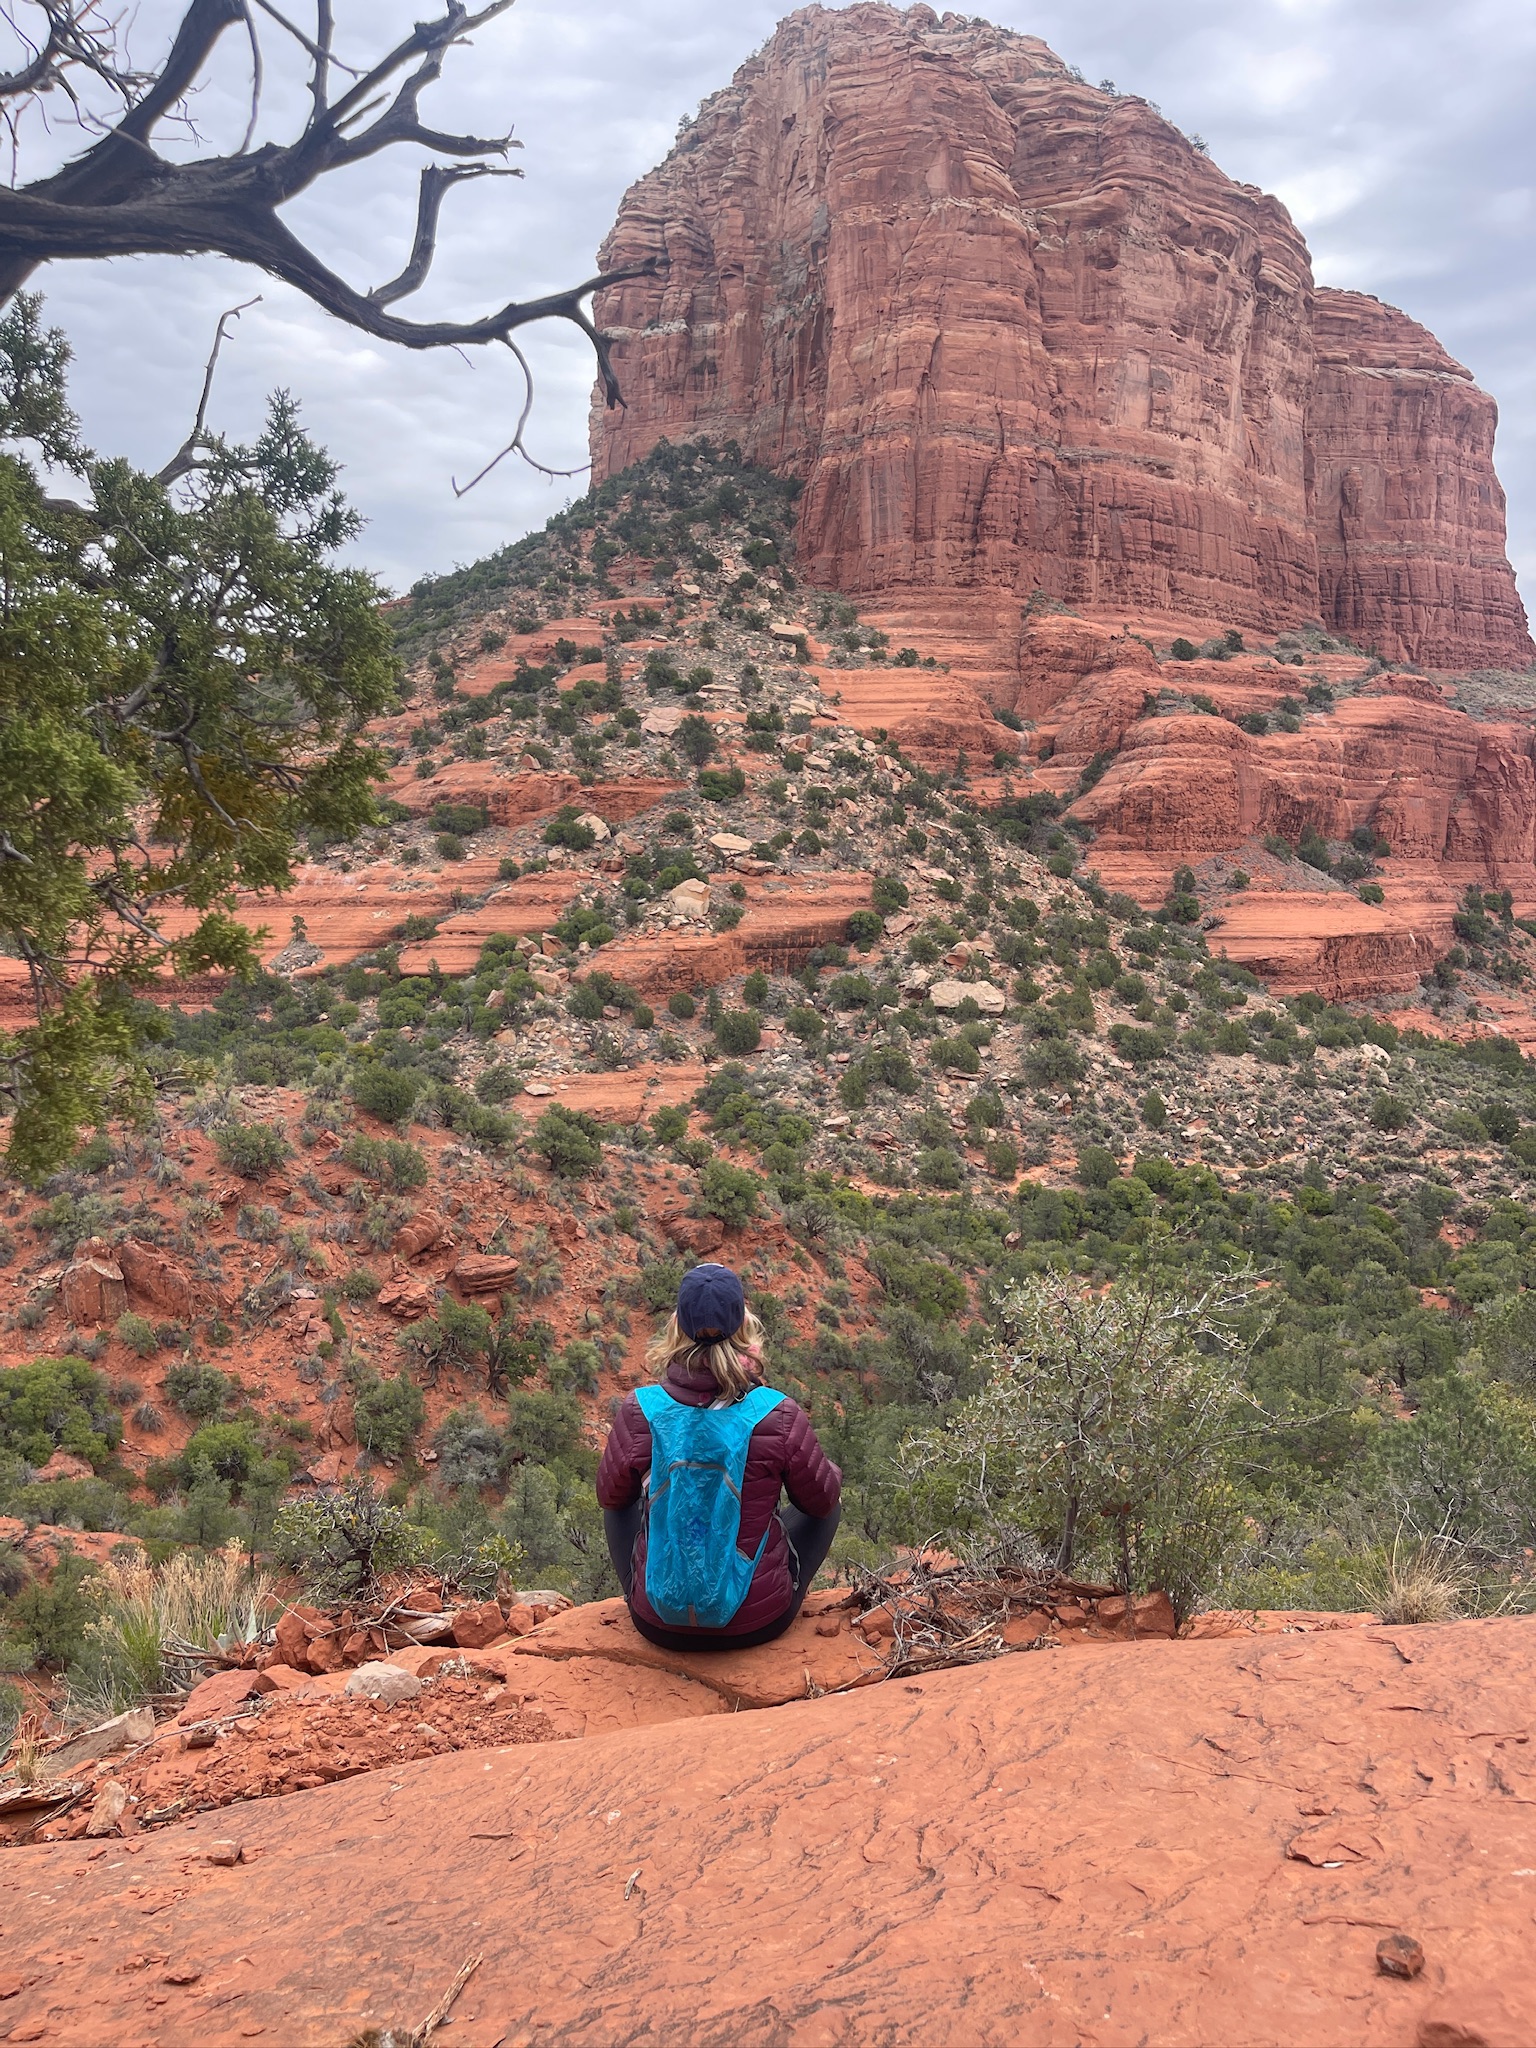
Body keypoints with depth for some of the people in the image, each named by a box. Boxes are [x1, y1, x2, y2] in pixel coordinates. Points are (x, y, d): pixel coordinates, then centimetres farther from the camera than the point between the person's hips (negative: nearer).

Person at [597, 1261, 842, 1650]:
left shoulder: (639, 1411, -17)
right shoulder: (777, 1416, -19)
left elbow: (610, 1495, 2)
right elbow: (822, 1498, -2)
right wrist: (832, 1474, 21)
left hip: (658, 1625, 1)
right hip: (758, 1624, -1)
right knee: (823, 1508, 24)